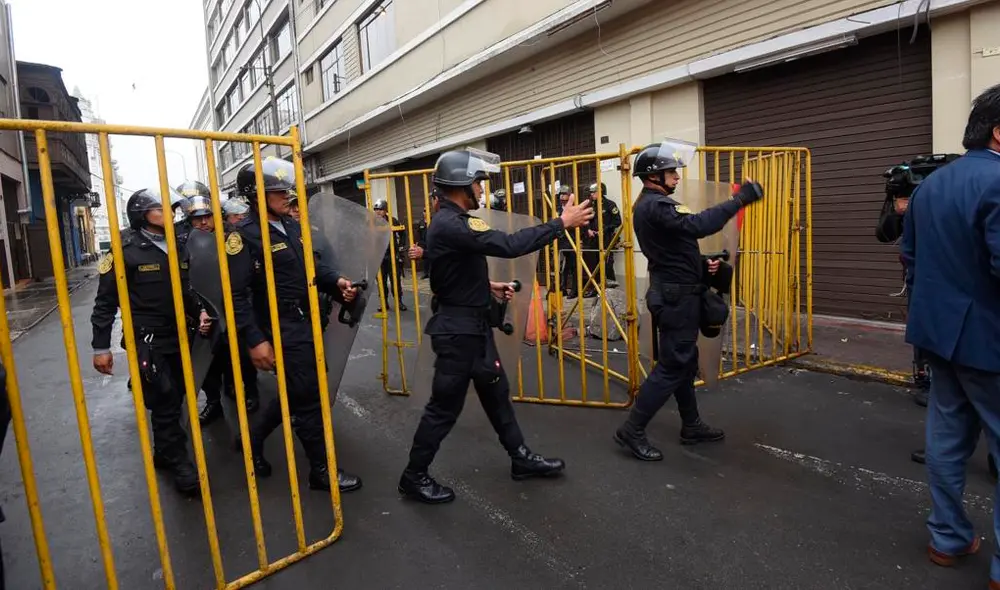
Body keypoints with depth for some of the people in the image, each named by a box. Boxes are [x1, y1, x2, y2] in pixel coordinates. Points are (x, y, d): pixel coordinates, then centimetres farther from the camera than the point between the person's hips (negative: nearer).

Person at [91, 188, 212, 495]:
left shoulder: (177, 248, 10)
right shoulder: (127, 251, -10)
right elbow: (106, 301, -8)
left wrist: (199, 311, 0)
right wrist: (101, 347, -8)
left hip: (177, 337, 7)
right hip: (147, 341, -6)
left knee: (174, 399, 14)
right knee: (164, 403, -4)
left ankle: (163, 454, 32)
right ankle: (180, 464, 7)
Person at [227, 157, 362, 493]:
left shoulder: (293, 227, 10)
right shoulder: (244, 236, -14)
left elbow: (314, 264, 19)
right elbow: (237, 294, -19)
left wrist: (336, 281, -1)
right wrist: (255, 340, -24)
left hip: (307, 322, 8)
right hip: (281, 329, -8)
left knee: (297, 392, 20)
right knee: (308, 397, 0)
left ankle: (253, 439, 41)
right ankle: (321, 470, 15)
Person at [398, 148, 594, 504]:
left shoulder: (451, 220, 10)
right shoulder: (451, 225, -24)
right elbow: (509, 245, -32)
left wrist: (488, 287, 9)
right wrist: (561, 223, -26)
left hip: (473, 324, 10)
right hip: (457, 329, -10)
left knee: (496, 392, 18)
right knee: (445, 405, 2)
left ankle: (521, 459, 32)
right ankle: (414, 476, 19)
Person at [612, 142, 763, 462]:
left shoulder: (651, 204, 15)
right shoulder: (655, 206, -19)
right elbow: (697, 225, -34)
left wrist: (701, 265, 6)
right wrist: (739, 199, -31)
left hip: (676, 292, 11)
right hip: (677, 296, -11)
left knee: (685, 362, 17)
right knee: (672, 366, -6)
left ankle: (692, 426, 29)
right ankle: (632, 430, 1)